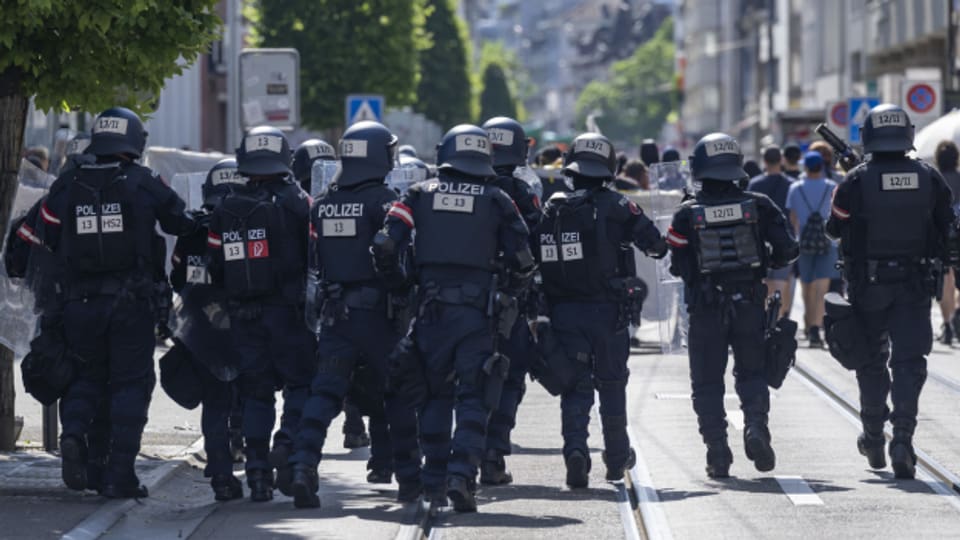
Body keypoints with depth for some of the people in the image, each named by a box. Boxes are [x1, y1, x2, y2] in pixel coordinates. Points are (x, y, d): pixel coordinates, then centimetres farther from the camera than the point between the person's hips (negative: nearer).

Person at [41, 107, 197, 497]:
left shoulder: (66, 187, 4)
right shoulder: (144, 184, -2)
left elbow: (46, 241, 7)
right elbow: (182, 225, 9)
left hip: (80, 302, 2)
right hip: (132, 303, -2)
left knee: (86, 376, 18)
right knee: (130, 384, 4)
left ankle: (73, 433, -11)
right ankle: (119, 474, -1)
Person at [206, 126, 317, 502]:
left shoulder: (225, 210, 5)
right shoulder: (296, 202, -6)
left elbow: (215, 268, 7)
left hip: (243, 313, 3)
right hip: (288, 309, -3)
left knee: (255, 391, 8)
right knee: (301, 382, 5)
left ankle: (257, 468, 5)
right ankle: (289, 441, -17)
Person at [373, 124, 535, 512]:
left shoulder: (420, 195, 6)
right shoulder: (497, 202, 4)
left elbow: (385, 244, -4)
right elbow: (522, 263, 3)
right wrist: (504, 294, 20)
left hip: (431, 309, 2)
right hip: (477, 312, -2)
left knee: (436, 395, 16)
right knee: (474, 399, 0)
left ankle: (434, 481, 15)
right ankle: (461, 476, -17)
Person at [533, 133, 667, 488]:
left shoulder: (551, 210, 3)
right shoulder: (615, 206, -7)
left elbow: (532, 257, 3)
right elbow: (655, 244, -6)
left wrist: (541, 307, 11)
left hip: (564, 312, 2)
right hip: (607, 311, -1)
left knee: (574, 385, 4)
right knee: (611, 383, 13)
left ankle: (575, 447, -19)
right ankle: (617, 458, 24)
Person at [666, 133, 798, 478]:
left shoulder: (688, 215, -6)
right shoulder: (758, 206, -3)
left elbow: (679, 266, -6)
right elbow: (787, 249, -3)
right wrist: (767, 263, 17)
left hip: (705, 308, -1)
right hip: (749, 304, 1)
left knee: (707, 381, 8)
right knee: (751, 372, 14)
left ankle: (717, 452, 2)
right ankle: (756, 426, -11)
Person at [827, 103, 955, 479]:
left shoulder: (857, 181, -11)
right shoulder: (928, 177, -3)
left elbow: (835, 229, 0)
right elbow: (946, 229, 6)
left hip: (868, 284, -1)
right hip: (915, 283, 1)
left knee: (871, 360, 15)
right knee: (909, 361, 1)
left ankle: (874, 438, 26)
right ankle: (902, 440, -14)